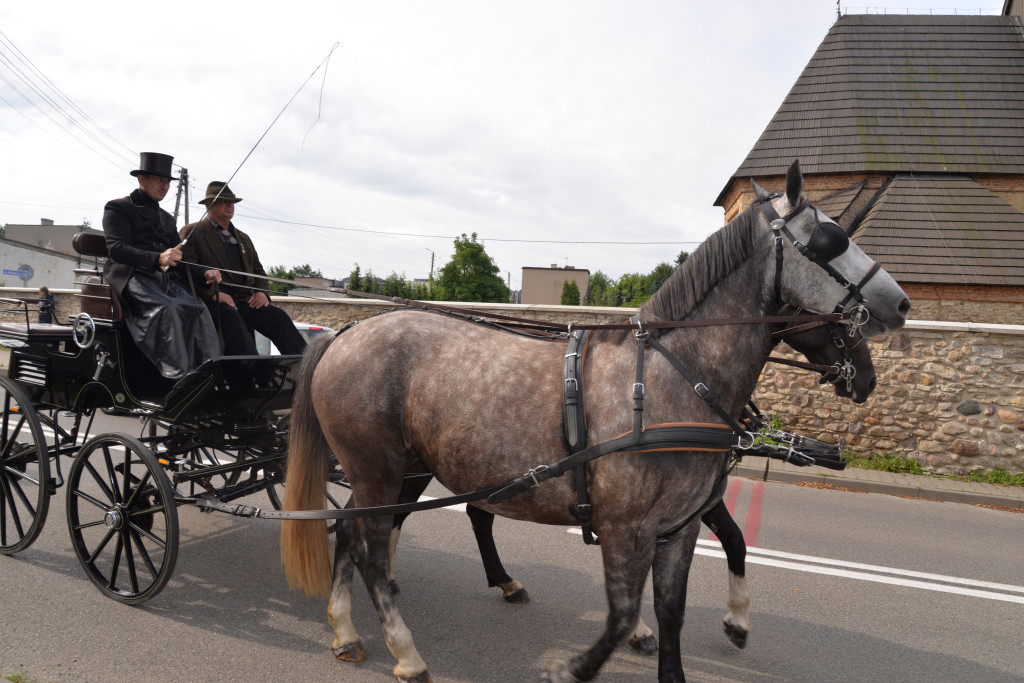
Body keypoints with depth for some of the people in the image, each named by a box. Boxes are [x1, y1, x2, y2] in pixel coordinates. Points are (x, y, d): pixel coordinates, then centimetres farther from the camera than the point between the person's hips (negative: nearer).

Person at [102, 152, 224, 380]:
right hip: (131, 277, -5)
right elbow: (116, 248, -10)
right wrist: (158, 258, -28)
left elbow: (178, 262, 23)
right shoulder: (118, 207, 8)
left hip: (163, 278, 6)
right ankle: (177, 376, -42)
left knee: (198, 308, -25)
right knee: (166, 308, -36)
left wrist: (204, 275, 0)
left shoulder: (167, 218, 28)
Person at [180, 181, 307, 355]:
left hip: (245, 301, 5)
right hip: (212, 302, -5)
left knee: (278, 316, -21)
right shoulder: (191, 233, 9)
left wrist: (261, 292, 4)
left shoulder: (243, 238, 29)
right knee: (230, 316, -38)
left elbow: (258, 270, 27)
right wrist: (213, 293, -18)